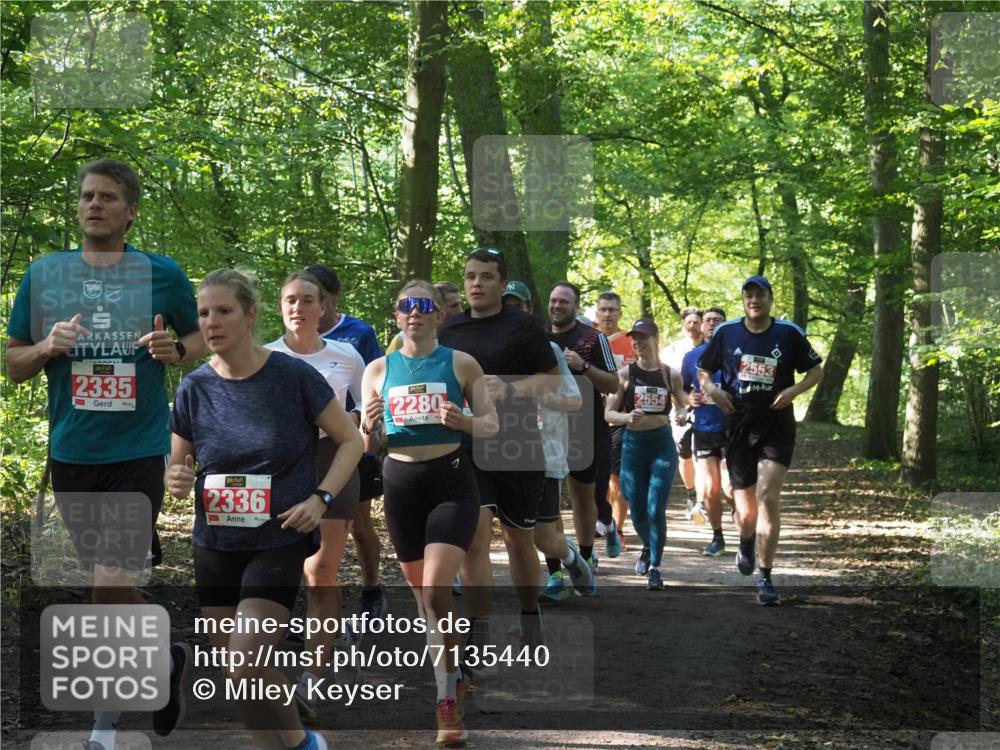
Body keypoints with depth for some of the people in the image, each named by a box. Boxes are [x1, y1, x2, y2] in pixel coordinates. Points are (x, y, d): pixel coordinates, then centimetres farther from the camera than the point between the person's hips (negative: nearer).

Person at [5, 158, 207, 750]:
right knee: (111, 582, 13)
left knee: (111, 583, -13)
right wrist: (49, 347, -12)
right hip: (72, 453, 4)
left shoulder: (162, 274, 0)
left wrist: (174, 349, -10)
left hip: (138, 450, -4)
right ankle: (167, 660, 38)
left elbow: (203, 337, 12)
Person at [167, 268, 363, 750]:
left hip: (278, 543, -4)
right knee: (239, 675, 8)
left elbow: (350, 441, 0)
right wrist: (176, 480, -13)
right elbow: (177, 463, 11)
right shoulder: (194, 388, -1)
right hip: (214, 546, 4)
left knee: (244, 670, -17)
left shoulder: (293, 376, -10)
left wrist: (320, 498, -13)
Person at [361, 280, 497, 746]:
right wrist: (368, 428, -15)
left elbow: (492, 424, 2)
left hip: (451, 479, -3)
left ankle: (447, 703, -8)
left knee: (436, 589, -16)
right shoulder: (378, 370, 7)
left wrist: (464, 422, -20)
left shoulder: (461, 364, 1)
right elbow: (365, 443, 8)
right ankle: (451, 678, 30)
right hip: (400, 482, 4)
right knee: (421, 592, 11)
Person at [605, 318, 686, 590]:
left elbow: (681, 405, 15)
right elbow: (608, 413, 1)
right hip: (633, 443, 1)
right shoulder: (625, 374, -1)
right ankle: (648, 548, 38)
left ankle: (655, 566, 6)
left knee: (656, 509, -8)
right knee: (637, 511, 7)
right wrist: (627, 417, -20)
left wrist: (680, 414, -8)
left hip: (663, 444, -1)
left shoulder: (670, 374, 0)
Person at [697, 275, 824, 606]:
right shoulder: (726, 333, 3)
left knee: (767, 497, -17)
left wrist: (794, 390, -9)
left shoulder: (789, 334, -1)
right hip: (738, 427, 2)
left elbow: (816, 370, 9)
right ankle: (746, 543, 42)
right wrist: (712, 389, -6)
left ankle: (765, 578, -9)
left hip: (776, 428, -2)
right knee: (746, 512, 4)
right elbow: (703, 370, 15)